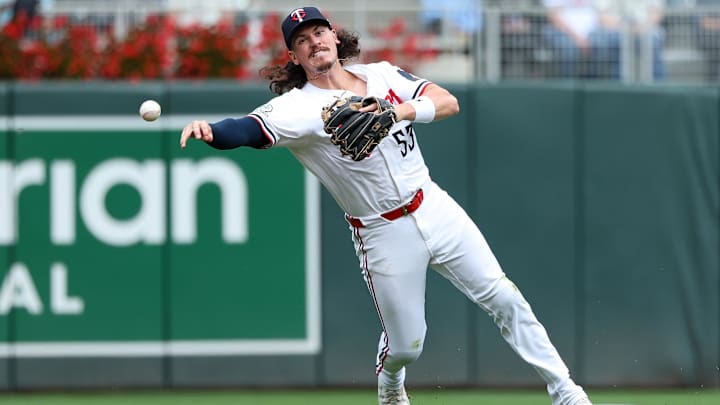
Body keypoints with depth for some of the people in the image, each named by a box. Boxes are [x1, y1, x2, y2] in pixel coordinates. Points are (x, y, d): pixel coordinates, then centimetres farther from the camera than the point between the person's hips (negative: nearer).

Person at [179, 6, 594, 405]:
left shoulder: (383, 75, 1)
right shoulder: (298, 108, -14)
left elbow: (449, 102, -8)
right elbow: (246, 130, -31)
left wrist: (405, 110, -29)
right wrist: (208, 130, -53)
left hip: (434, 208, 3)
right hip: (384, 235, -3)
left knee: (503, 298, 3)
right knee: (406, 345, 6)